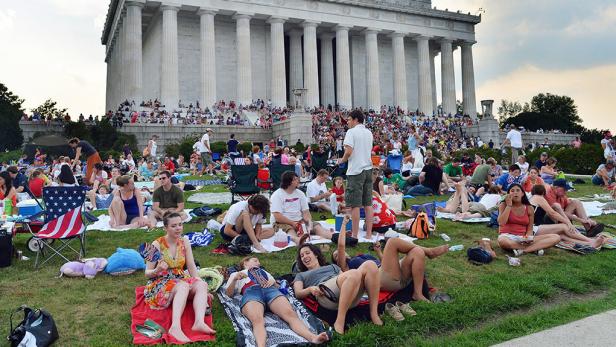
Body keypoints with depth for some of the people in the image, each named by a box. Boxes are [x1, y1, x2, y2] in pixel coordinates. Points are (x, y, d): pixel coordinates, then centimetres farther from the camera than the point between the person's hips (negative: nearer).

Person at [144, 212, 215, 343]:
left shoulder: (185, 242, 3)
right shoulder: (157, 244, -9)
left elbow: (192, 267, 4)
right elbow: (147, 273, -5)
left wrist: (202, 290, -6)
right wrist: (157, 270, -28)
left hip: (180, 280, 5)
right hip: (160, 284, -5)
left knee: (202, 284, -25)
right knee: (184, 286, -35)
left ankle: (199, 322, -43)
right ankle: (175, 327, -51)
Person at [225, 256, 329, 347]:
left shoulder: (263, 271, 44)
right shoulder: (235, 274, 37)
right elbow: (228, 293, 19)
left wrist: (273, 281, 11)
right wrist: (235, 279, 2)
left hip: (270, 290, 2)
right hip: (250, 292, -2)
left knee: (290, 314, -32)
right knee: (257, 321, -39)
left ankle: (313, 338, -57)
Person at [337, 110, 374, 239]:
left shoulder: (351, 132, -8)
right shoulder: (369, 133, 14)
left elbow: (348, 151, -18)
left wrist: (342, 160, 0)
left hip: (356, 171, -7)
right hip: (368, 169, 7)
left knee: (355, 205, -2)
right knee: (368, 204, 8)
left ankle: (355, 235, 3)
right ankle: (369, 234, 12)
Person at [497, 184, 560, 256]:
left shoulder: (529, 208, 7)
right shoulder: (504, 205, 1)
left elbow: (530, 229, 9)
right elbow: (501, 223, -14)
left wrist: (527, 236, -15)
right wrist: (509, 205, -12)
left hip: (523, 238, 4)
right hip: (507, 236, -3)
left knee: (556, 237, -12)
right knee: (502, 241, -43)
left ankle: (522, 250, -25)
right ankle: (535, 248, -20)